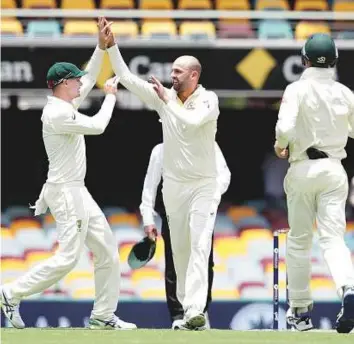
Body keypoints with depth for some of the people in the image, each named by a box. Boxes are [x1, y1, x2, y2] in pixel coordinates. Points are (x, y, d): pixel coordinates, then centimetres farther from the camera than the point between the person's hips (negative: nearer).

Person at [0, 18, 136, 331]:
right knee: (68, 257, -13)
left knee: (107, 249, 8)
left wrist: (102, 47, 11)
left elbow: (89, 79, 22)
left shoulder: (66, 105, 12)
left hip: (77, 191, 10)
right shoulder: (57, 114, -17)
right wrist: (110, 96, -4)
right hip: (65, 191, -10)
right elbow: (97, 126, -18)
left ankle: (104, 315, 10)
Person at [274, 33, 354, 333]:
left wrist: (280, 146, 0)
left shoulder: (298, 90, -8)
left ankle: (300, 310, 16)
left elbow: (285, 128, -21)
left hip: (303, 169, -2)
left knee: (299, 241, 11)